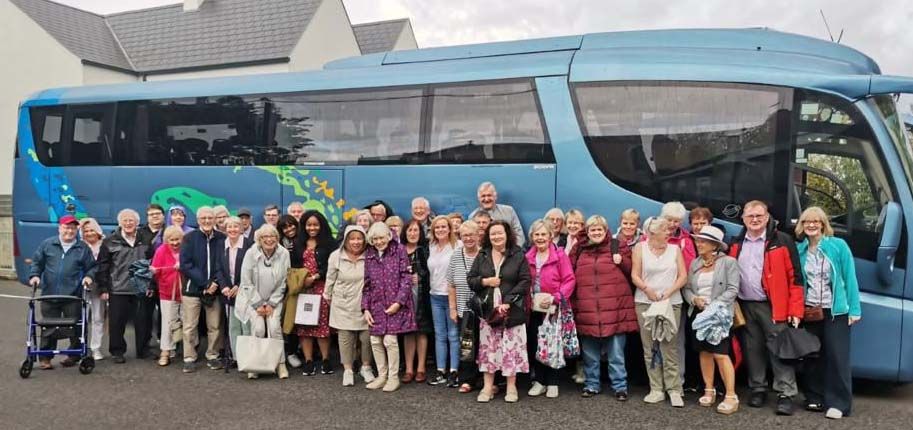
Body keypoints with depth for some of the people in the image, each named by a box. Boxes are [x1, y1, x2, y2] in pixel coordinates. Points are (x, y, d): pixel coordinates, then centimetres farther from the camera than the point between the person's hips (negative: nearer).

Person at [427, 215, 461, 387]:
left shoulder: (458, 245, -9)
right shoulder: (431, 247, 11)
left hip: (452, 295, -6)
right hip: (435, 296, 6)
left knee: (453, 335, -1)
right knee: (439, 335, 11)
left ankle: (453, 371, 5)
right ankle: (441, 371, 16)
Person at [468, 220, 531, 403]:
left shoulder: (518, 255, -1)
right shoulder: (482, 256, 9)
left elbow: (524, 282, -6)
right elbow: (470, 280, 10)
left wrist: (508, 302, -15)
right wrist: (485, 281, -11)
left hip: (511, 311, -2)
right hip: (487, 311, 3)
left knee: (511, 348, 1)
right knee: (488, 348, 5)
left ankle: (511, 387, 12)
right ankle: (488, 387, 14)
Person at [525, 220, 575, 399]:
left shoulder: (560, 255, -8)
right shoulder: (528, 257, 6)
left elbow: (569, 280, -11)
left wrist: (555, 298, -20)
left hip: (554, 308, -4)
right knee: (535, 345, 8)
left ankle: (552, 383, 15)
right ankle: (539, 381, 20)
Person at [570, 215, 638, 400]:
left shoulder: (616, 246, 4)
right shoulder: (580, 250, 12)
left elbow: (632, 270, 6)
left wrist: (621, 261, -9)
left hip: (614, 308, -3)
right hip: (587, 309, 3)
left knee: (616, 353, 2)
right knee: (590, 352, 10)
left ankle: (620, 386, 13)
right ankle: (592, 384, 22)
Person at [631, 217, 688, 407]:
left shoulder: (675, 249, 9)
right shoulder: (640, 248, 5)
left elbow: (683, 276, 4)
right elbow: (635, 276, 1)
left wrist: (668, 292, -8)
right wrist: (648, 290, -14)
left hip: (671, 303, 0)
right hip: (645, 303, 0)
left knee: (670, 347, -4)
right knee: (650, 347, 1)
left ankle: (674, 390, 2)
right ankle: (656, 389, 8)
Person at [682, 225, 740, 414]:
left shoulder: (729, 262, -5)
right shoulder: (695, 263, 10)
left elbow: (732, 290, -12)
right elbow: (687, 288, 10)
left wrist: (713, 305, -20)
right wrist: (694, 299, -11)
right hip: (699, 314, 5)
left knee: (720, 354, -10)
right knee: (704, 352, 9)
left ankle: (731, 397, -3)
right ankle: (709, 391, 20)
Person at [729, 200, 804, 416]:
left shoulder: (782, 241, -4)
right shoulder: (736, 244, 10)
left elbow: (795, 278, -6)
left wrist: (795, 310, -11)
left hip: (773, 307, -4)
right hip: (745, 306, 4)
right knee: (753, 349, 11)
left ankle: (785, 394, 1)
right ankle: (757, 389, 22)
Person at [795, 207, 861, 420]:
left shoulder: (838, 245, -5)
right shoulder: (799, 249, 3)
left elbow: (849, 278, -4)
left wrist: (854, 309, -7)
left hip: (835, 311, -3)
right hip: (809, 311, 3)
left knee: (837, 356, -3)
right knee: (812, 355, 8)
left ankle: (838, 403, 4)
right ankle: (815, 398, 19)